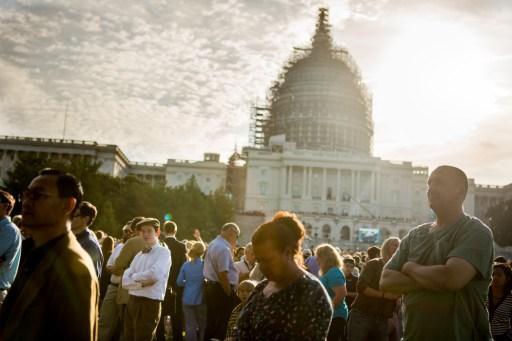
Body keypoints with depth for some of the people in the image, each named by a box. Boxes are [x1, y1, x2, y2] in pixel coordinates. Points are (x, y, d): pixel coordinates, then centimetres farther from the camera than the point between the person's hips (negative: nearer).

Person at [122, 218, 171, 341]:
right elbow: (125, 281, 4)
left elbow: (155, 274, -22)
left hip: (150, 303, -6)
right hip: (132, 302, 6)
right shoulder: (139, 255, 13)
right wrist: (142, 283, -15)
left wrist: (135, 277, -5)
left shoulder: (163, 252, -5)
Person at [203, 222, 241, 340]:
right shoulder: (224, 248, -19)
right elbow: (223, 275, -23)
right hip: (221, 289, -10)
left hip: (211, 287, 10)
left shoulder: (213, 244, 13)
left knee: (212, 322, 16)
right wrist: (230, 295, -17)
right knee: (223, 324, -2)